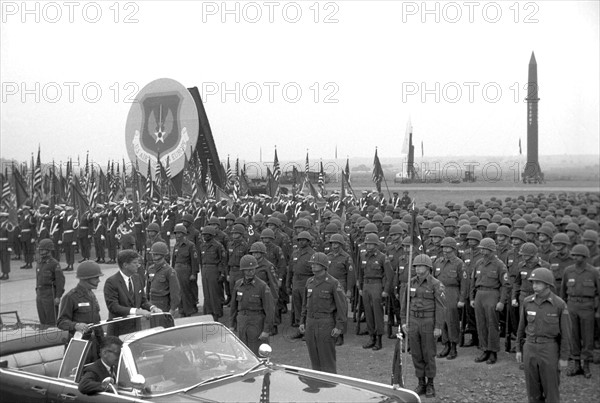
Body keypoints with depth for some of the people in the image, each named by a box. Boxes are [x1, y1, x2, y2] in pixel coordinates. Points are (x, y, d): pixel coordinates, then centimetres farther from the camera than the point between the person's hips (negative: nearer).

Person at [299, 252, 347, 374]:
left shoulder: (333, 283, -9)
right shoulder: (309, 282, 9)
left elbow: (342, 305, -10)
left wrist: (339, 327, -15)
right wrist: (302, 322, 12)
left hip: (326, 324, -6)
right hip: (310, 323, 6)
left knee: (327, 358, -3)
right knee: (314, 358, 10)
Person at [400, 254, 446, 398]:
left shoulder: (436, 284, -10)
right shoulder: (411, 283, 5)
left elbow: (440, 307, -12)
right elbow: (405, 303, 9)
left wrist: (438, 327, -16)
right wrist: (403, 322, 3)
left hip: (429, 323, -4)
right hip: (413, 322, 4)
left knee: (429, 355, 1)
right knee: (416, 354, 7)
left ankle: (430, 385, 15)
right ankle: (421, 384, 18)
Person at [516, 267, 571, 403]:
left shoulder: (559, 304, -11)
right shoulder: (527, 302, 0)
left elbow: (565, 332, -7)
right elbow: (522, 327, 10)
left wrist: (564, 357, -7)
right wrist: (519, 349, 10)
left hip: (549, 349, -3)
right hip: (530, 348, 4)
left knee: (550, 388, 4)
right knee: (533, 387, 9)